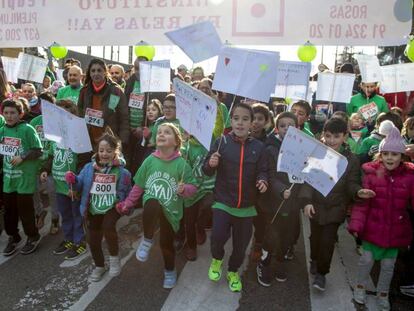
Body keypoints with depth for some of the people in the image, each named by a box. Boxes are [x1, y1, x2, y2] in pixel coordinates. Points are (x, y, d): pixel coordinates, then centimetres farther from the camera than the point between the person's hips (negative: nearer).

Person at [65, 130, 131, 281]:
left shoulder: (121, 171, -11)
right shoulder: (89, 167, -4)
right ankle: (99, 266, 41)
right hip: (93, 209, 4)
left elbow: (128, 192, -1)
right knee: (93, 240, 13)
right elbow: (79, 185, 0)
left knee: (108, 226, -32)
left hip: (112, 207, -4)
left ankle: (114, 257, -5)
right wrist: (72, 180, -18)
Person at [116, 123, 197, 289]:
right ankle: (147, 240, -7)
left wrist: (184, 189, -27)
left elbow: (193, 187, -5)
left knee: (166, 242, 8)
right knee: (152, 204, -35)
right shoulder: (150, 160, -4)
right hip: (152, 206, 1)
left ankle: (170, 271, 40)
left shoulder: (181, 164, -11)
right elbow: (138, 186, 6)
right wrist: (127, 204, 7)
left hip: (171, 210, 0)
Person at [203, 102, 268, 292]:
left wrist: (262, 181, -17)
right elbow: (207, 172, -2)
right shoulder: (221, 142, -6)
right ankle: (217, 259, 16)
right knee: (218, 236, -20)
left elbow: (262, 171, 5)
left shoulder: (258, 147, -3)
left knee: (241, 244, 13)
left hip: (246, 205, 2)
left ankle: (233, 271, 43)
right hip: (223, 201, -2)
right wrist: (211, 164, -24)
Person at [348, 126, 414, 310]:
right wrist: (356, 224, -17)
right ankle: (360, 286, 37)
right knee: (367, 259, 10)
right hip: (373, 227, -2)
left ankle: (383, 293, 40)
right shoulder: (371, 173, -11)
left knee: (388, 264, 16)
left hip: (396, 230, 2)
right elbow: (362, 202, -11)